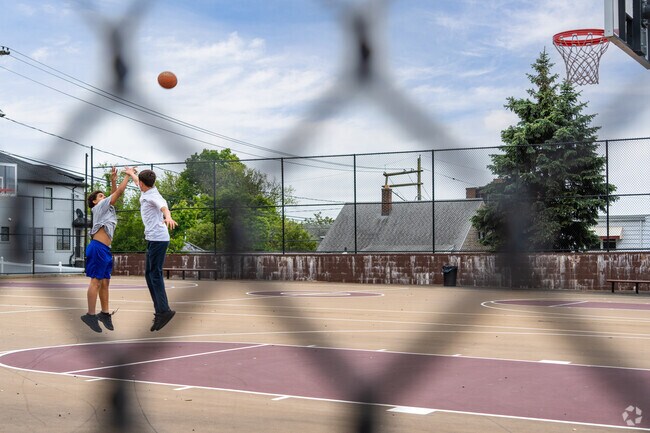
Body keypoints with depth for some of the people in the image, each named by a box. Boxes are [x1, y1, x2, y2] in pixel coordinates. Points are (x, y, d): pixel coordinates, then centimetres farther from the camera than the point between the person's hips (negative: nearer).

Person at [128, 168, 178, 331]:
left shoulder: (153, 195, -15)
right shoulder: (147, 191, 12)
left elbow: (163, 205, -38)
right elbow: (137, 180, 36)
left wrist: (168, 217, -59)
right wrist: (131, 173, 55)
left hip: (157, 239, -10)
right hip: (153, 239, 10)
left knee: (155, 274, -12)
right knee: (149, 274, 10)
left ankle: (164, 310, -14)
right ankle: (160, 310, 10)